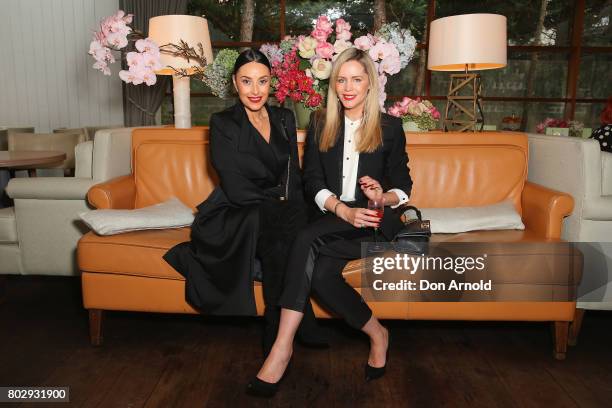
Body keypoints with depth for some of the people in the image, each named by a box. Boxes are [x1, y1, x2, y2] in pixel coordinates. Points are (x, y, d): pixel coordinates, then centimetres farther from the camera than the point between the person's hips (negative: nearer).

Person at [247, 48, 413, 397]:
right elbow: (313, 182, 2)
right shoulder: (320, 125, 12)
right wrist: (344, 211, -16)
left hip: (377, 221, -3)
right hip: (333, 219, 3)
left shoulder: (390, 127, 7)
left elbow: (404, 185, 9)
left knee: (309, 240, -31)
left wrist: (384, 196, -16)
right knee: (320, 270, -32)